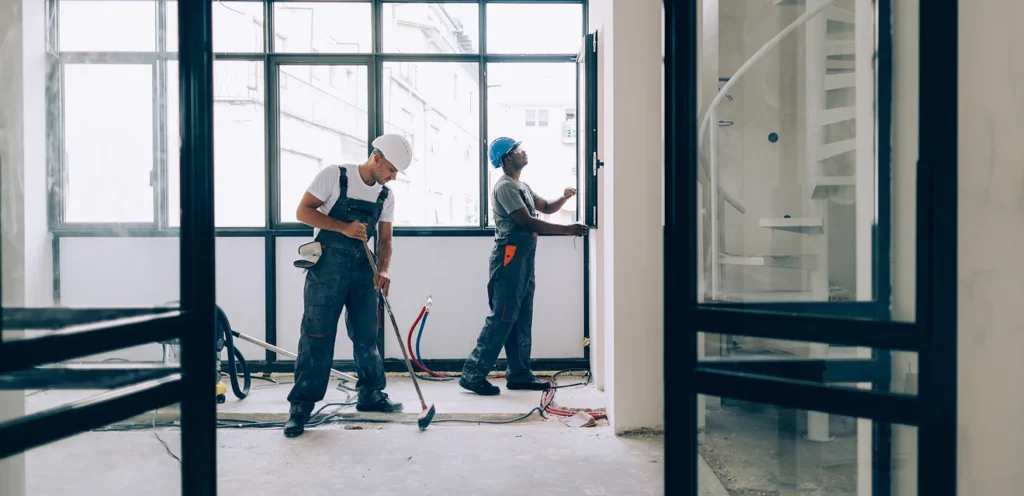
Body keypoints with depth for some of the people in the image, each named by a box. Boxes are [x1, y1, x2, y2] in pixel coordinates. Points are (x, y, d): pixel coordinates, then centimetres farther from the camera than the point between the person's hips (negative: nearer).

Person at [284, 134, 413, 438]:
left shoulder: (386, 196, 9)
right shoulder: (334, 176, -7)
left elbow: (384, 239, 10)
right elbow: (303, 211, -8)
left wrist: (382, 270, -7)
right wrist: (344, 227, -19)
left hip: (362, 269, 5)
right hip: (327, 266, -5)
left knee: (366, 335, 11)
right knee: (316, 337, -5)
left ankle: (371, 395, 26)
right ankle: (301, 406, 3)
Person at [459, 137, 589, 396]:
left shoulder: (522, 187, 20)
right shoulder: (505, 187, -11)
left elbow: (546, 207, 25)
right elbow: (528, 222, -18)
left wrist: (565, 197, 4)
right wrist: (567, 229, -17)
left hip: (524, 258, 10)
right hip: (509, 257, -10)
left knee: (522, 318, 10)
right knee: (502, 318, -10)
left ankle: (519, 374, 16)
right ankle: (472, 374, -5)